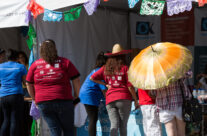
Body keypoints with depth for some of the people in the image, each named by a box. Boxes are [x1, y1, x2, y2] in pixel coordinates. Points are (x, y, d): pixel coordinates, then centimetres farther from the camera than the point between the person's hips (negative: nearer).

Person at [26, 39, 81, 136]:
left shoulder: (35, 65, 7)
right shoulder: (65, 62, 1)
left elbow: (29, 84, 13)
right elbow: (76, 80, 0)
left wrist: (35, 99, 25)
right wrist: (76, 96, 12)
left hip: (43, 103, 2)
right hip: (63, 101, -2)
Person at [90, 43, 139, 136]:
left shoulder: (105, 68, 11)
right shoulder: (125, 68, 0)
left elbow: (92, 78, 11)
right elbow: (130, 86, -4)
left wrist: (105, 84, 16)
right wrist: (136, 101, 5)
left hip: (110, 100, 3)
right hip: (124, 98, -3)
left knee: (114, 125, -4)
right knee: (123, 126, 5)